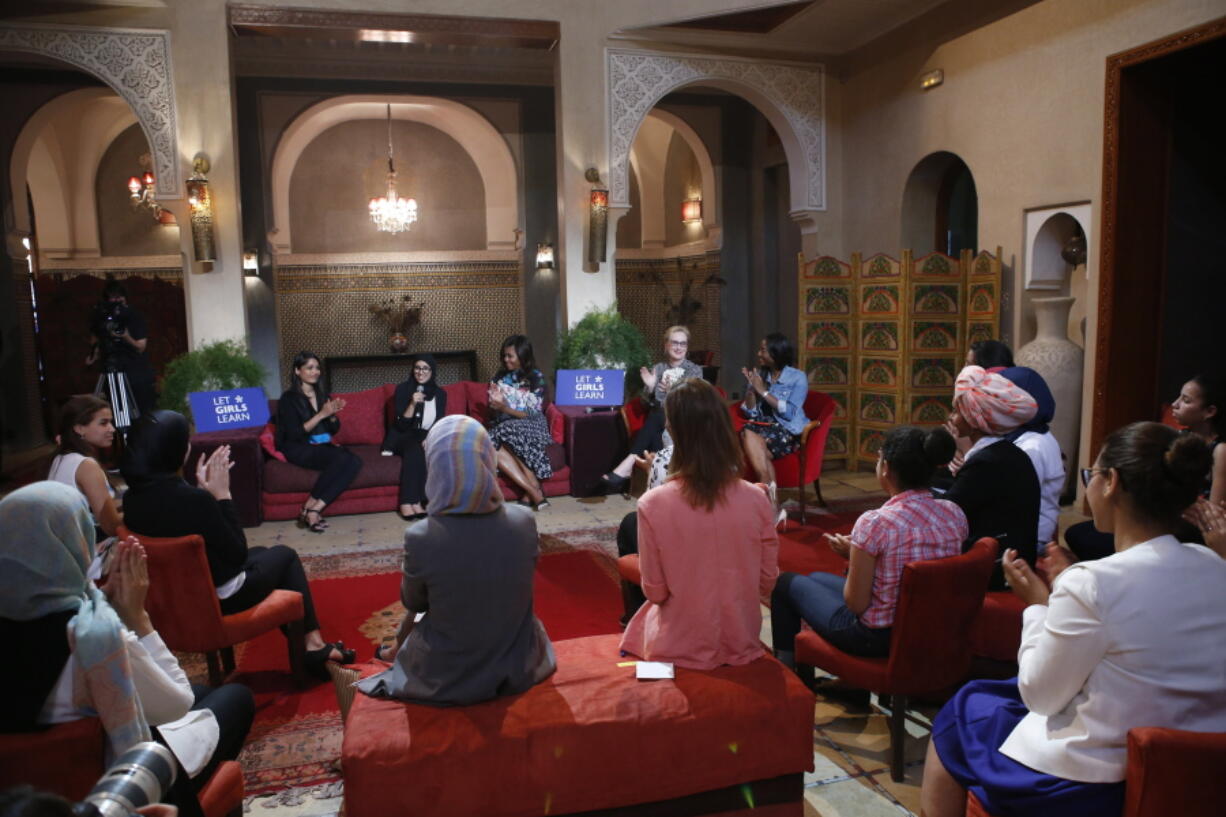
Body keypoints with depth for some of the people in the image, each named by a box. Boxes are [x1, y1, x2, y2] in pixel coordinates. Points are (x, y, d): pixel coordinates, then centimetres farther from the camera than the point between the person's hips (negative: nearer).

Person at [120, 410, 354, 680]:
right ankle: (312, 643, 23)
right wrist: (222, 494, -16)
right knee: (285, 555, 20)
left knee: (261, 553, 29)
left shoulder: (132, 498, -7)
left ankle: (302, 643, 30)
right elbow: (238, 552, -19)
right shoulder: (193, 499, -31)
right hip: (218, 597, -7)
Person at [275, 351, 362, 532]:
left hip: (323, 447, 6)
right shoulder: (289, 398, -3)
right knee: (341, 458, -33)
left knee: (355, 461, -25)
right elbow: (295, 434, -13)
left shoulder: (322, 395, 16)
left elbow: (334, 429, 15)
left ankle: (314, 509, -28)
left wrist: (332, 414, -6)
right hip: (299, 449, -6)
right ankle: (309, 510, -23)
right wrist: (321, 414, -19)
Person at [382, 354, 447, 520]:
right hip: (403, 437, -3)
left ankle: (420, 501, -28)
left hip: (427, 437, 3)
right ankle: (408, 502, -37)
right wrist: (413, 404, -24)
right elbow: (402, 425, -9)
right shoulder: (403, 389, -3)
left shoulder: (440, 393, 5)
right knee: (415, 449, -36)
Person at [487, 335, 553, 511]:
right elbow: (493, 413, 14)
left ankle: (530, 494, -37)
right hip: (503, 427, 4)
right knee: (490, 445, -31)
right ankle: (534, 491, -38)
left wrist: (505, 408, -19)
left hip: (530, 426, -4)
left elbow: (532, 414, -6)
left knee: (510, 438, -37)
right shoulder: (499, 377, 15)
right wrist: (496, 407, -10)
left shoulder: (536, 378, 2)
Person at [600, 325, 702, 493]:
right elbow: (648, 403, 8)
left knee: (656, 417, -35)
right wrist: (650, 388, -14)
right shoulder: (657, 369, 14)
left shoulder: (695, 370, 7)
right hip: (658, 420, 3)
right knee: (654, 434, -35)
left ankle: (628, 464, -42)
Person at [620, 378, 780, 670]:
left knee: (643, 620, 29)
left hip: (680, 649, -2)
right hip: (741, 645, 2)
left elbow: (655, 592, -11)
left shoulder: (653, 504, -21)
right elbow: (766, 583, -3)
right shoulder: (755, 499, -15)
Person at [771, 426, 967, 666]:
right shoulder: (955, 514, -8)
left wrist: (851, 553, -5)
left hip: (878, 637, -7)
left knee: (786, 582, 18)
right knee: (817, 577, 29)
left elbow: (856, 604, -21)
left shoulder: (874, 523, -28)